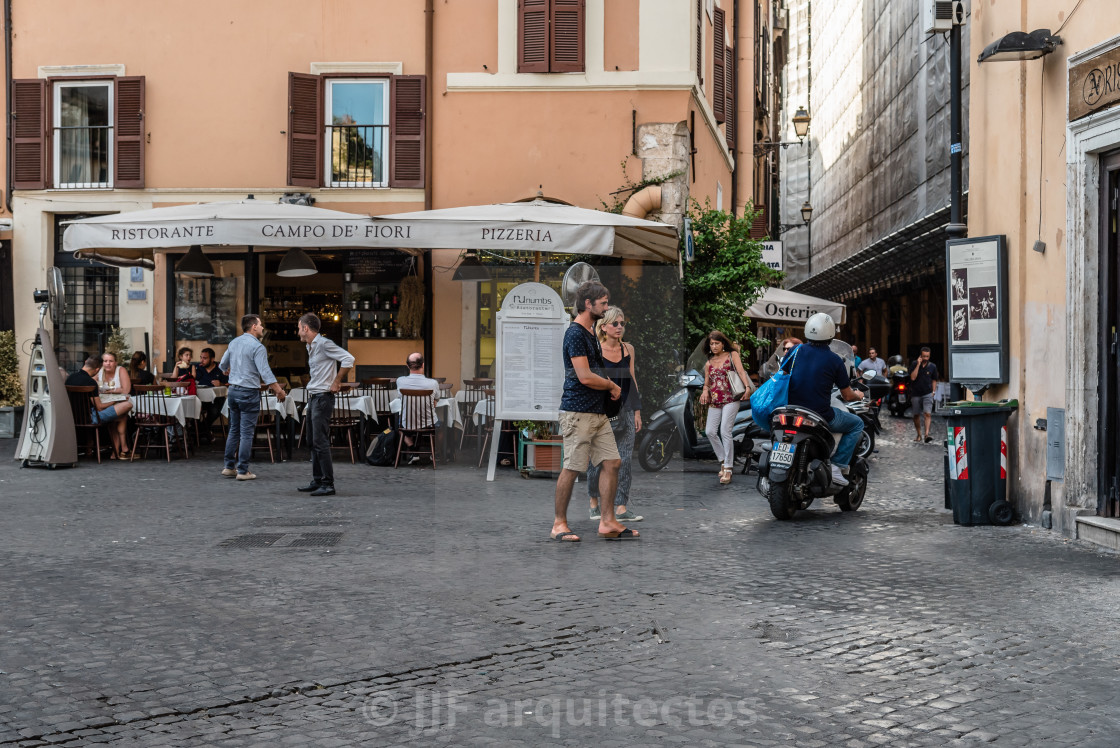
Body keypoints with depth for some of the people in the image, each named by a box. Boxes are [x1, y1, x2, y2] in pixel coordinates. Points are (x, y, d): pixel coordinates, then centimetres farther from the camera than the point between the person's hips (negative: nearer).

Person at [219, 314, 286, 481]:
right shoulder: (257, 347, -14)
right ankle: (243, 471, 0)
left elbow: (223, 366, 21)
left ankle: (229, 467, 19)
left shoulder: (234, 342, 10)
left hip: (233, 390, 8)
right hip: (249, 392, -8)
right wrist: (278, 390, -17)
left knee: (234, 430, 15)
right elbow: (265, 373, -21)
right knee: (247, 433, -3)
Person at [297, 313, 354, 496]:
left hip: (323, 397, -10)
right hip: (313, 398, 10)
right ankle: (317, 481, 19)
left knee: (320, 442, -11)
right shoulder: (311, 347, 17)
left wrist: (336, 382, -16)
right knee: (313, 442, 12)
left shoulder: (323, 344, -14)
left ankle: (328, 484, -8)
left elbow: (348, 359, -23)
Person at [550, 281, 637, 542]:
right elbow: (585, 377, -19)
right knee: (572, 468, -4)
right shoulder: (575, 333, -12)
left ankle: (607, 523, 9)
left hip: (598, 412, 9)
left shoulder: (590, 333, 19)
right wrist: (613, 386, -3)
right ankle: (559, 524, 7)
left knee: (611, 463, 4)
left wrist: (610, 388, 6)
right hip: (578, 412, -9)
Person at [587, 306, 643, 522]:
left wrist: (637, 411, 10)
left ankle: (621, 508, 3)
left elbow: (632, 381, 13)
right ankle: (594, 501, 27)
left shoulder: (628, 349, 7)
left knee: (625, 460, -1)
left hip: (626, 410, 4)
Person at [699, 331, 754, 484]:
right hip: (714, 401, 5)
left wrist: (747, 387, -22)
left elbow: (741, 371, -6)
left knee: (725, 432, -15)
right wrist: (705, 390, -5)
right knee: (710, 431, -6)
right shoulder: (709, 363, 19)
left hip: (730, 398, -5)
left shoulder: (732, 355, 7)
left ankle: (728, 468, -9)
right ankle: (723, 461, 12)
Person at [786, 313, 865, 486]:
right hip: (821, 416, -5)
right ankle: (838, 465, 3)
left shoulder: (796, 351, 0)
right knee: (857, 423, 18)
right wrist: (858, 395, 24)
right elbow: (847, 395, 1)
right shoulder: (835, 361, -8)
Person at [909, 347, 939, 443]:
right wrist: (918, 364, -17)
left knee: (927, 414, -16)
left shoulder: (932, 367, 3)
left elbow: (934, 380, 14)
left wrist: (933, 391, 4)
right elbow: (913, 377, -14)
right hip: (916, 394, 1)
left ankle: (927, 434, -25)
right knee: (916, 415, 9)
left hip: (927, 394, -1)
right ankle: (919, 435, 23)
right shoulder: (914, 364, -2)